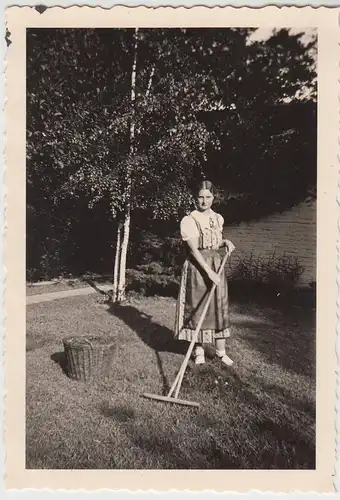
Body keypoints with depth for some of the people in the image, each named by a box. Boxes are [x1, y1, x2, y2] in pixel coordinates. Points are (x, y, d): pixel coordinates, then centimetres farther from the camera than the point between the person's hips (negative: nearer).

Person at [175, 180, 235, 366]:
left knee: (219, 307, 7)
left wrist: (225, 242, 0)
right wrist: (209, 272, -25)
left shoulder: (218, 219, 8)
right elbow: (194, 249, -18)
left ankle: (221, 351, 18)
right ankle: (199, 350, 17)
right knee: (196, 308, 3)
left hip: (216, 265, 5)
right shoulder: (189, 220, -11)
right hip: (197, 266, -5)